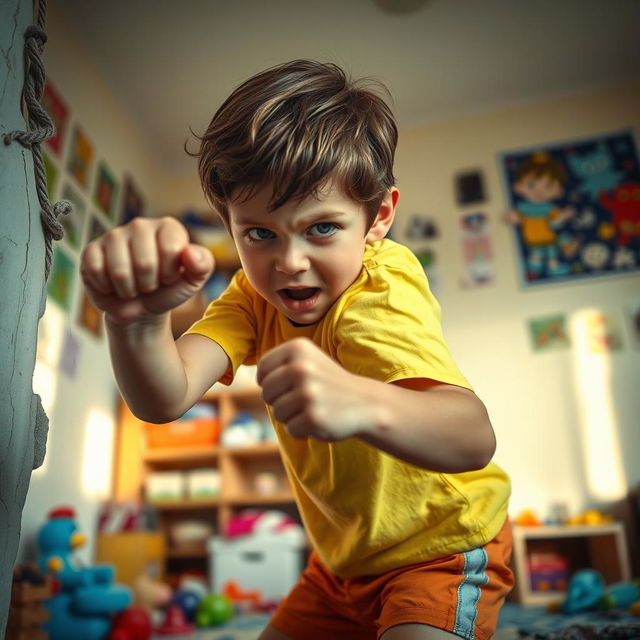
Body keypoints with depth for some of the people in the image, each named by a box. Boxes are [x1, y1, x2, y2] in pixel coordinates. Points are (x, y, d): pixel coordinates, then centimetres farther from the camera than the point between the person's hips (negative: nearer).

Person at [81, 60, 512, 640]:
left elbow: (475, 439, -44)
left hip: (444, 548, -5)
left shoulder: (379, 298, -29)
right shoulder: (255, 296, -12)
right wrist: (139, 320, -49)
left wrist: (365, 404, -64)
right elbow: (165, 400, -28)